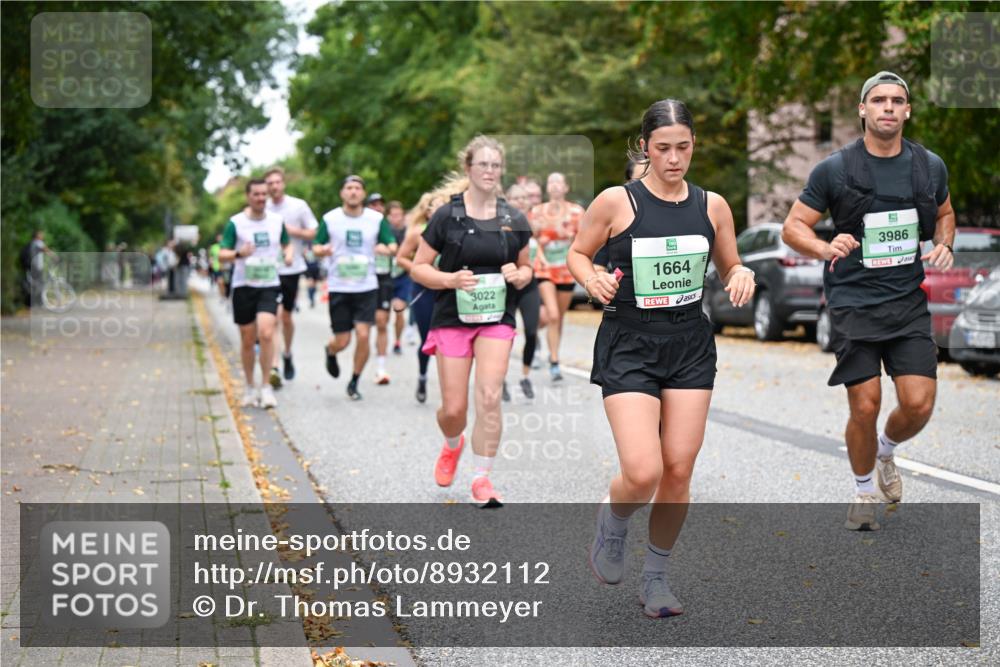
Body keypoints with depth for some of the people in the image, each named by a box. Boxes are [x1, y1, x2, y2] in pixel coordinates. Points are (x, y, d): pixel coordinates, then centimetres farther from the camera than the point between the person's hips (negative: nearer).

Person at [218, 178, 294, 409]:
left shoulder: (276, 221, 5)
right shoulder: (235, 223, -3)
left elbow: (287, 243, 21)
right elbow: (222, 254, -6)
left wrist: (288, 254, -2)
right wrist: (238, 254, -27)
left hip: (270, 286, 1)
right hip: (243, 286, 0)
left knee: (266, 333, -18)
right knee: (247, 340, 6)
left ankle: (266, 387, -7)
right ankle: (250, 388, 23)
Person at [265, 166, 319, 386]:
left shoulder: (299, 205, -1)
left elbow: (314, 234, 2)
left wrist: (292, 230, -12)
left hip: (292, 269, 1)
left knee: (286, 317, 12)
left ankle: (287, 355, 38)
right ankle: (273, 367, -19)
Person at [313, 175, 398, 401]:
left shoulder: (376, 219, 1)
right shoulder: (330, 219, 0)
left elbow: (393, 245, 5)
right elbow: (316, 247, 6)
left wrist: (387, 248, -19)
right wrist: (322, 250, -18)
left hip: (367, 287, 0)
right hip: (338, 287, 0)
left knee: (364, 335, -11)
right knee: (342, 341, 1)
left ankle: (354, 382, 8)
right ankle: (330, 352, 40)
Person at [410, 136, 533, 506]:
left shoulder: (514, 219, 4)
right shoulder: (447, 216, -4)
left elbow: (525, 268, 16)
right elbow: (418, 267, -1)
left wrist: (519, 276, -7)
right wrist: (451, 279, -18)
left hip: (496, 319, 1)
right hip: (452, 319, -1)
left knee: (489, 396, -16)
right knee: (454, 408, 0)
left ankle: (482, 479, -5)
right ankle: (452, 445, 36)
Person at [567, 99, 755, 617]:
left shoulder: (711, 206, 4)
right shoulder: (616, 202, -6)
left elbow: (731, 268, 15)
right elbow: (577, 253, 6)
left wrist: (742, 278, -7)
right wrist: (592, 279, -15)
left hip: (690, 345, 4)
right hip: (629, 345, -3)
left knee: (679, 471, 3)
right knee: (643, 473, -16)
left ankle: (655, 578, 22)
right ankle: (612, 524, 20)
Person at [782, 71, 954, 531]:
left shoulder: (930, 166, 5)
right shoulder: (835, 169, -5)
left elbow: (944, 214, 24)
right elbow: (792, 228, -1)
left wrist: (944, 246, 2)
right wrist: (826, 248, -21)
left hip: (909, 301, 3)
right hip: (853, 303, -2)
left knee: (919, 404, -7)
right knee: (865, 406, -5)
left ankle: (886, 450, 28)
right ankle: (865, 492, 20)